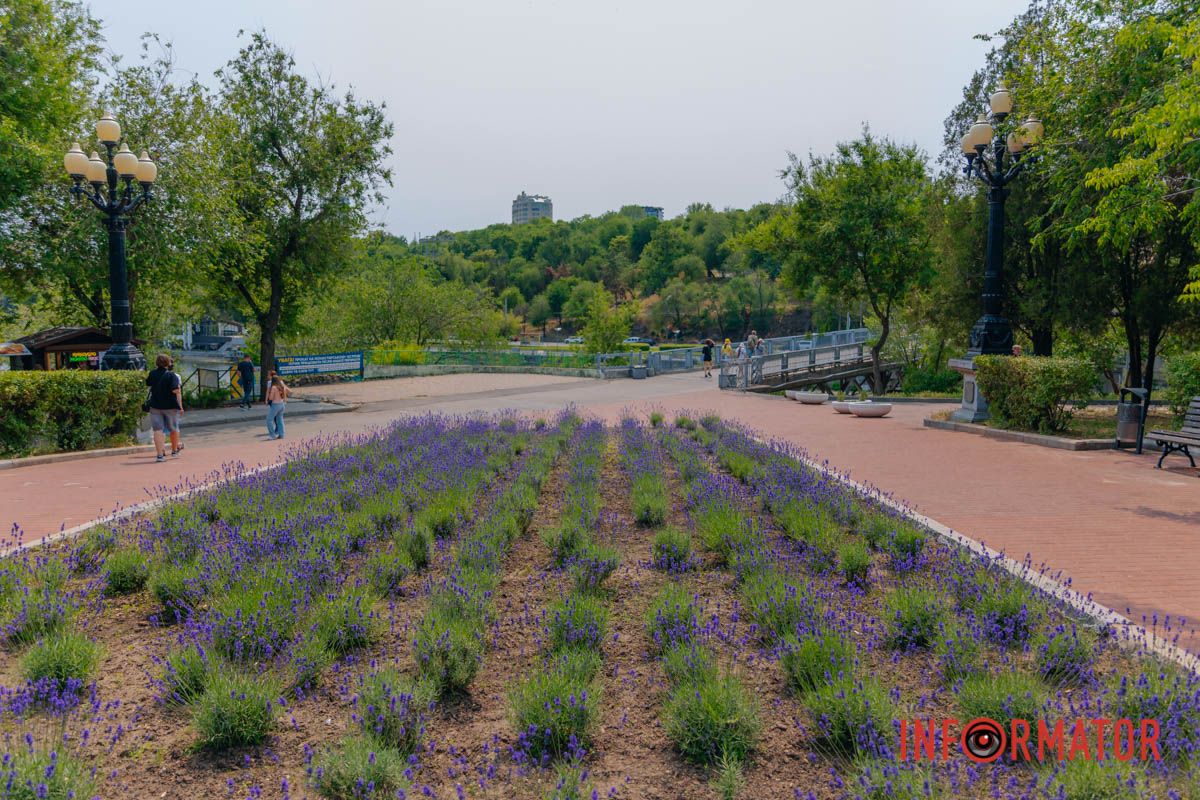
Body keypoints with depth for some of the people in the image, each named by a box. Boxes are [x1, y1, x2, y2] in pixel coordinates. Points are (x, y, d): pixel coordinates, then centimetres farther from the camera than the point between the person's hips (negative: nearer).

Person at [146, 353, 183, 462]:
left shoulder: (152, 374, 1)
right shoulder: (171, 375, -11)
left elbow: (148, 383, 20)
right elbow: (176, 391, -17)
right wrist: (180, 406, -11)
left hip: (155, 406, 2)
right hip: (170, 406, -2)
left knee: (158, 430, 0)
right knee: (173, 429, 15)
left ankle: (160, 454, -8)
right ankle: (175, 449, 30)